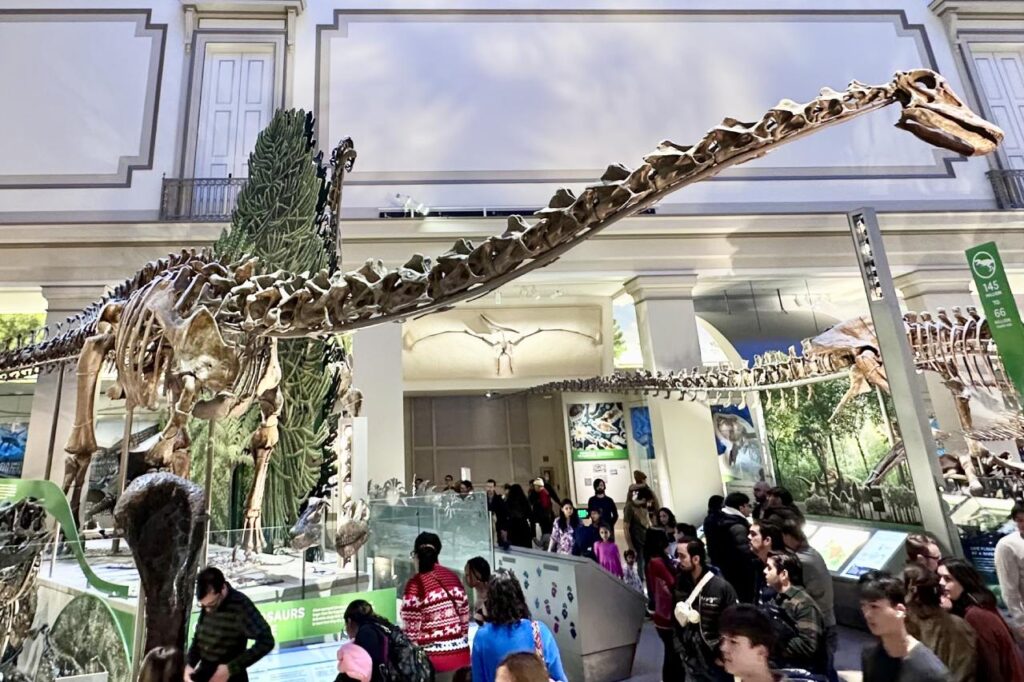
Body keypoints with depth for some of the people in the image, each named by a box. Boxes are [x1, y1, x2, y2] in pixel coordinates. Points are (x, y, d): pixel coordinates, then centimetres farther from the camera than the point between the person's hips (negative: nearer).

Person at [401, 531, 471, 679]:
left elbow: (411, 631, -12)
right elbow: (465, 619, 9)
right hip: (460, 654, 5)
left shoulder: (415, 585, -13)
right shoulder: (453, 577, 4)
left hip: (434, 659, -5)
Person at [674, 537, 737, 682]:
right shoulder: (679, 585, -3)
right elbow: (676, 622, 6)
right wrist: (682, 650, 3)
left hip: (718, 663, -3)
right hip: (693, 664, 4)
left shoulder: (722, 587, -16)